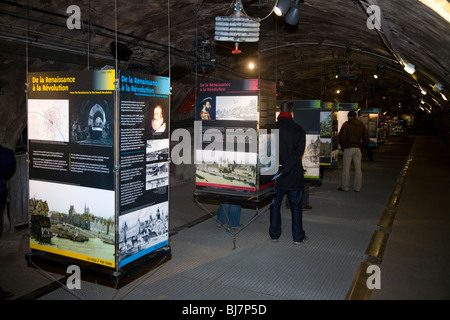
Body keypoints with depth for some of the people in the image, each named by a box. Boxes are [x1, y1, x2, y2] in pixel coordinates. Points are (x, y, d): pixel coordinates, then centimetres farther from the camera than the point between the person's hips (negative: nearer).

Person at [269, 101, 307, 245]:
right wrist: (285, 167, -17)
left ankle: (274, 234, 21)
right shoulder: (298, 130, -8)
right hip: (294, 175, -1)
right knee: (296, 206, 11)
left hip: (275, 175, 2)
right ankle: (298, 237, 18)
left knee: (275, 204, 14)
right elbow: (298, 152, -16)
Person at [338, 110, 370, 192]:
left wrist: (343, 147, 3)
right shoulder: (362, 125, 11)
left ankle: (344, 187, 5)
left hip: (348, 149, -4)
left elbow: (342, 137, -10)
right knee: (358, 169, 7)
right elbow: (367, 139, 9)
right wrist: (360, 147, 14)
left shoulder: (346, 124, -2)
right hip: (358, 149, 4)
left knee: (346, 169, 1)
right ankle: (357, 188, 10)